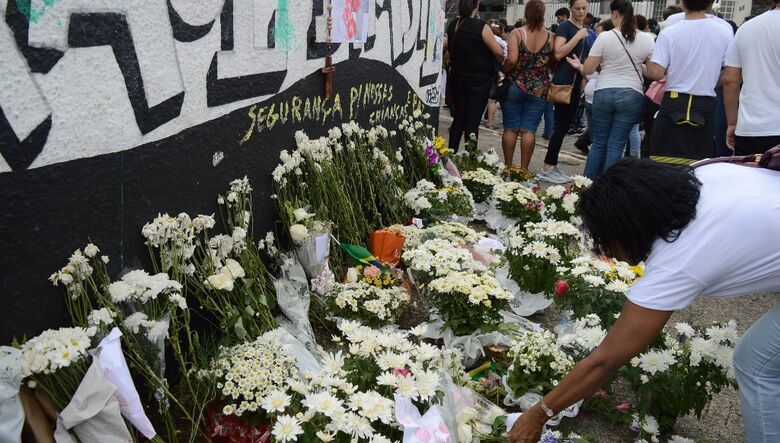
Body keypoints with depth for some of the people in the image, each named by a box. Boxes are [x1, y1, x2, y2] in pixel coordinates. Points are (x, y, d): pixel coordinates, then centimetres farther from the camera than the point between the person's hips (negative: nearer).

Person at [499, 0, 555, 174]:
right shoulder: (550, 37, 0)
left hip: (515, 86, -1)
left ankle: (508, 167, 13)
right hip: (539, 90, 2)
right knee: (529, 130, 4)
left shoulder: (517, 33, -7)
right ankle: (524, 169, 7)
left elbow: (512, 59, -18)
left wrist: (503, 71, 0)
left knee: (511, 128, 7)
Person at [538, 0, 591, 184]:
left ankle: (552, 166, 14)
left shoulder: (586, 31, 17)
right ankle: (546, 169, -6)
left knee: (565, 126, 8)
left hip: (576, 83, 8)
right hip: (564, 82, -8)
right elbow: (558, 53, -20)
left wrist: (584, 80, 18)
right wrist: (578, 36, -19)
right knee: (561, 126, -10)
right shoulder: (565, 27, -7)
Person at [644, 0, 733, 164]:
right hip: (705, 107, 2)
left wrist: (647, 64, 8)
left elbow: (656, 73, -13)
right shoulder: (724, 32, 0)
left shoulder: (669, 33, -9)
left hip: (674, 104, -2)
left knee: (663, 163, 4)